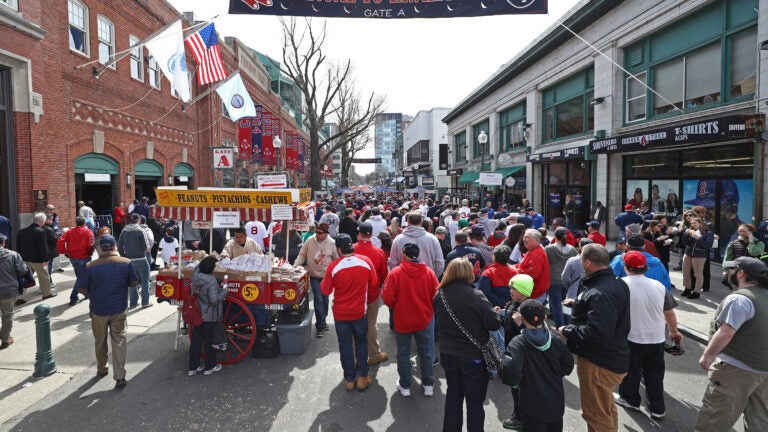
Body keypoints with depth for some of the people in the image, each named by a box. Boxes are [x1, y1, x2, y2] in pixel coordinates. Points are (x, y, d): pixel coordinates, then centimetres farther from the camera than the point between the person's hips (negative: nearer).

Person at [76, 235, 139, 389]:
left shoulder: (90, 267, -12)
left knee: (100, 341, 20)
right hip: (119, 309, 0)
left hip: (98, 310, 0)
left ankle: (101, 369, 38)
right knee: (119, 341, 6)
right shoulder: (126, 263, -10)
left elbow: (82, 289, -5)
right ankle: (119, 376, 1)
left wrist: (92, 295, 14)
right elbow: (134, 282, -1)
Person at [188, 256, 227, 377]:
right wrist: (224, 291, -13)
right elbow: (214, 300, -26)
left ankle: (193, 367, 24)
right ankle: (210, 367, 24)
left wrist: (208, 259, 14)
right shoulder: (212, 281, -26)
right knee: (209, 340, 9)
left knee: (196, 339, 15)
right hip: (209, 316, -6)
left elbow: (198, 266, 17)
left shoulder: (195, 275, -7)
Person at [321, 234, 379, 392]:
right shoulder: (366, 261, -14)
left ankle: (349, 379, 24)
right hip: (360, 311, 1)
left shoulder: (333, 266, -19)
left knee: (345, 346, 14)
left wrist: (323, 282, 14)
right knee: (361, 343, 19)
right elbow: (374, 286, -3)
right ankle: (362, 377, 20)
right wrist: (369, 302, 14)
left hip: (340, 313, -1)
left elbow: (325, 291, -7)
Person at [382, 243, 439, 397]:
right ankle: (428, 385, 25)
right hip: (424, 319, 2)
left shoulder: (395, 273, -17)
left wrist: (396, 307, 6)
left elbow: (387, 298, -15)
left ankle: (405, 386, 24)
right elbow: (436, 295, -4)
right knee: (426, 352, 16)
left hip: (402, 319, -2)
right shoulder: (429, 272, -10)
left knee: (403, 353, 14)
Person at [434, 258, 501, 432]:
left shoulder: (440, 295, -8)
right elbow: (494, 324, -17)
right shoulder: (475, 295, -23)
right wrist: (497, 314, 3)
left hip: (448, 354, 5)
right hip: (473, 357, -4)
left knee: (453, 393, 23)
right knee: (475, 400, 13)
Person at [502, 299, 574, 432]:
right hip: (557, 403, 4)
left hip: (534, 407, -4)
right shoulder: (555, 340, -7)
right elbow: (568, 365, 5)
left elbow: (511, 369, -35)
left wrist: (515, 381, -15)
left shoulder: (518, 343, -21)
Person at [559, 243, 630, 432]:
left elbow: (597, 334, -35)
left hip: (599, 363, -10)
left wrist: (567, 331, -22)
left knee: (597, 415, 7)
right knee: (607, 409, 29)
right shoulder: (617, 283, 3)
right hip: (613, 357, 10)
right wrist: (579, 304, 15)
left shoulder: (599, 293, -30)